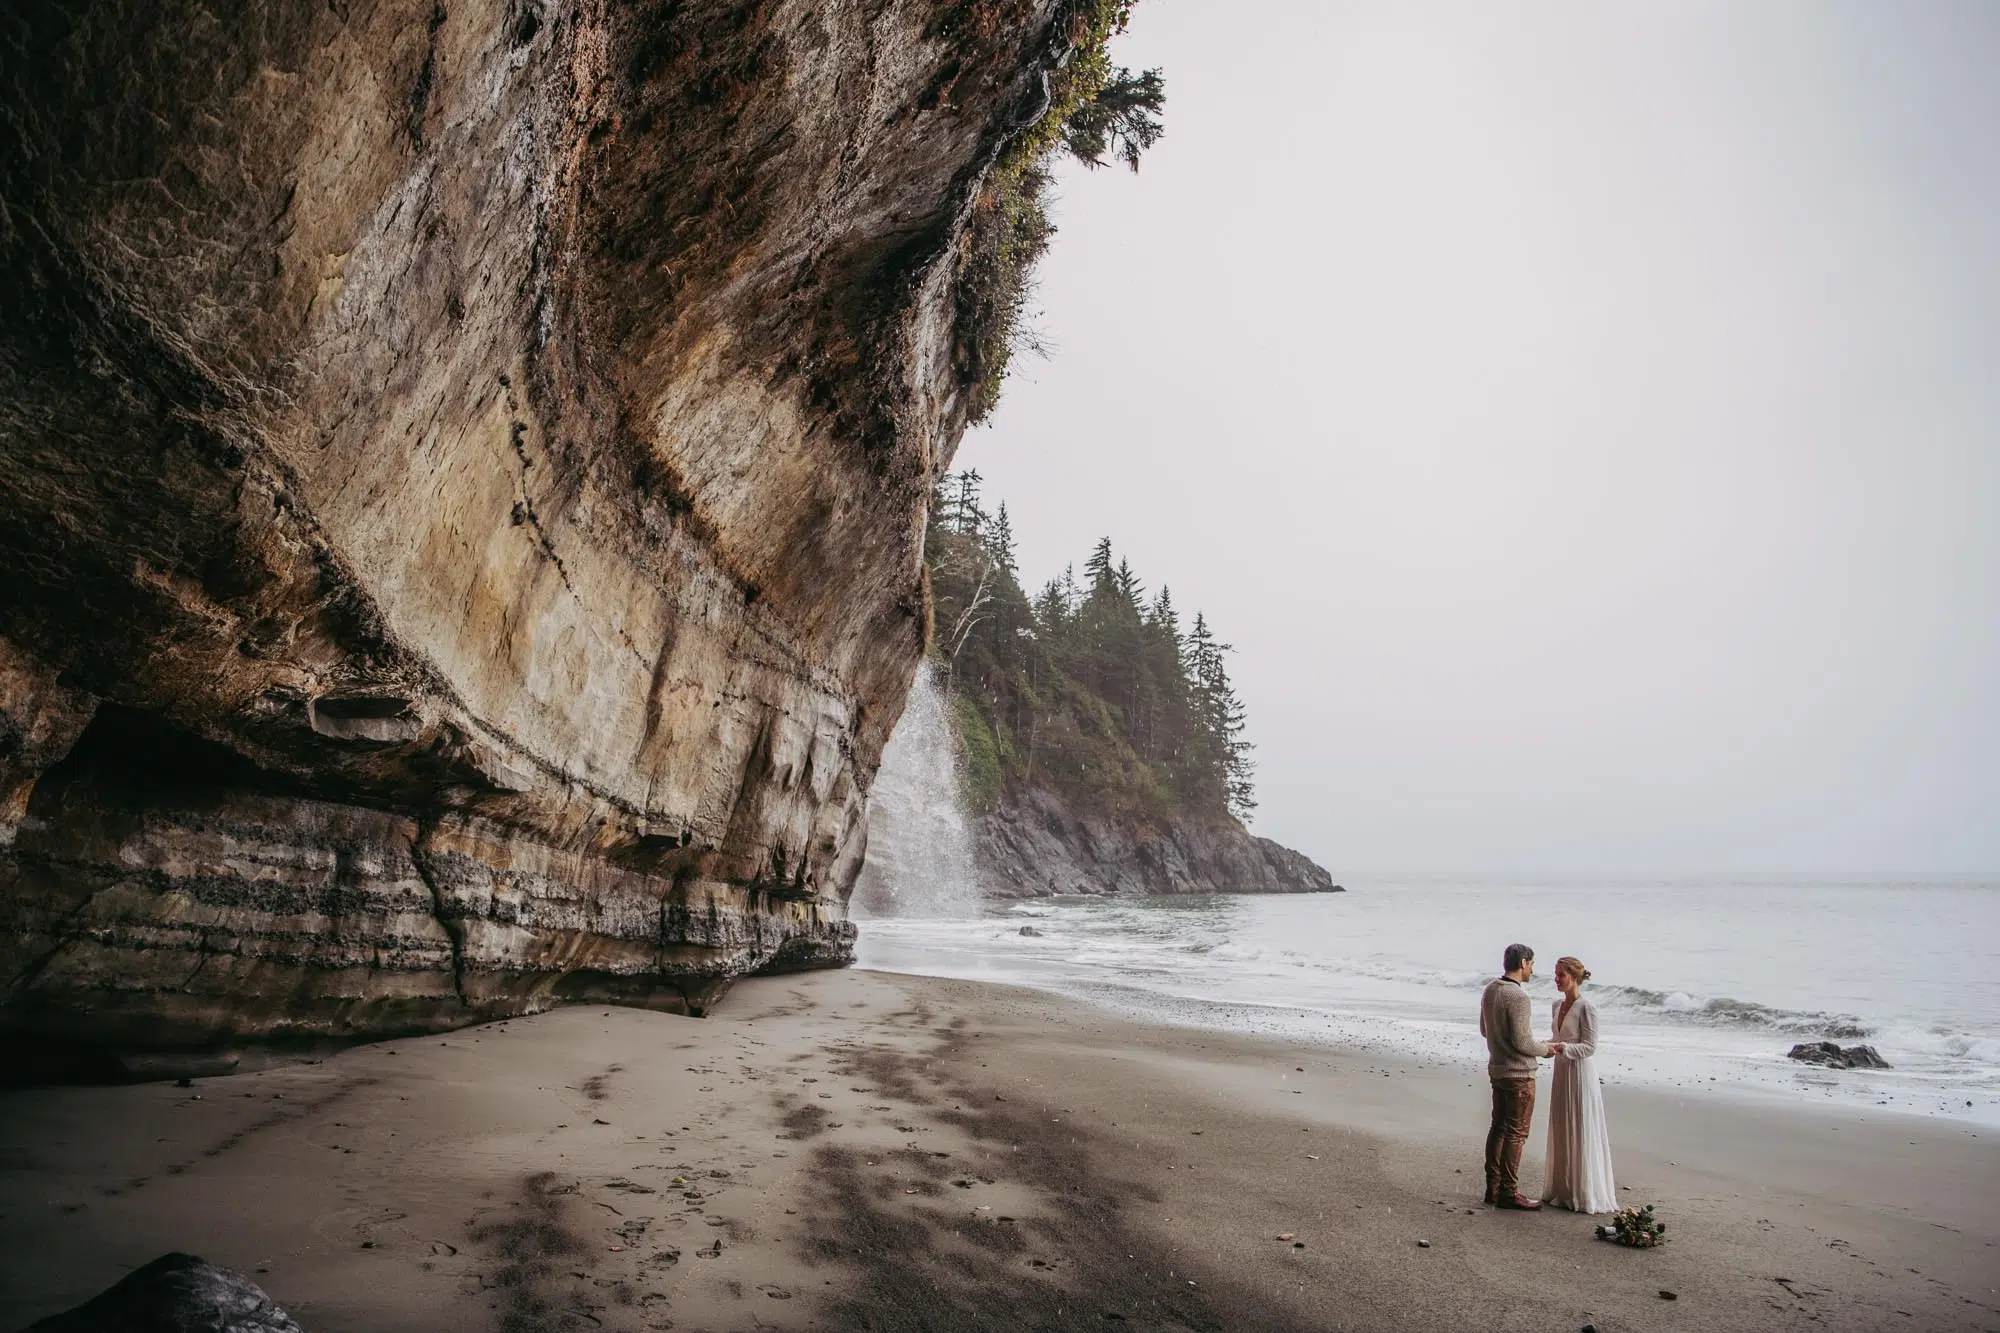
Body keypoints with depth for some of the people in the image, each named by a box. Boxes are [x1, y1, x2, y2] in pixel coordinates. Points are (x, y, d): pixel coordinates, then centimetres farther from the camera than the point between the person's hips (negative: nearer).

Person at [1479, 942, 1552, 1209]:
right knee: (1516, 1134, 1)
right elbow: (1522, 1042, -22)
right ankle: (1508, 1193, 7)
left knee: (1499, 1128, 15)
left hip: (1497, 1069, 9)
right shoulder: (1518, 997, -23)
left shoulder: (1490, 989, 6)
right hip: (1519, 1074, -9)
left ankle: (1493, 1188, 22)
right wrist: (1545, 1049, -3)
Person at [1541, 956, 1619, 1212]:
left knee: (1581, 1134, -1)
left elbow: (1589, 1046, -15)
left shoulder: (1586, 1008, -14)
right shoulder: (1558, 1005, 9)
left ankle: (1586, 1194, 9)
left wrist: (1561, 1047, -26)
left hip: (1580, 1074, -8)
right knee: (1560, 1132, 12)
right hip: (1561, 1072, 8)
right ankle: (1563, 1190, 21)